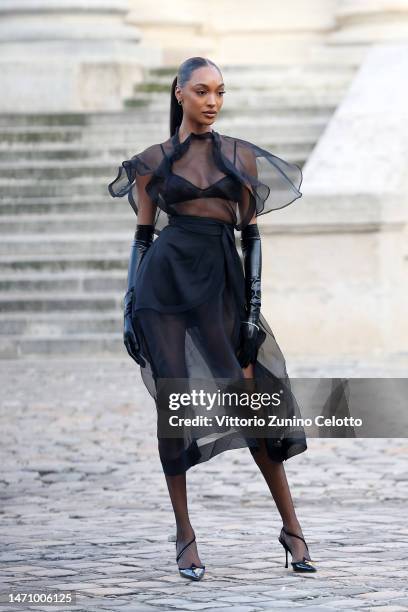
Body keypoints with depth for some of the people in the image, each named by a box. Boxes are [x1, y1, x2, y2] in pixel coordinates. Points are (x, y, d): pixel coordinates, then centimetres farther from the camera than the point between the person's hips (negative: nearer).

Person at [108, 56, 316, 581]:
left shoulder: (241, 157, 8)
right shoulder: (153, 161, 7)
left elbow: (251, 234, 7)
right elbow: (143, 235, 10)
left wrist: (254, 306, -1)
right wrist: (129, 308, 5)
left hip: (221, 282, 0)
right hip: (164, 278, 0)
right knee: (173, 404, -3)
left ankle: (291, 527, 4)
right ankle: (184, 535, 4)